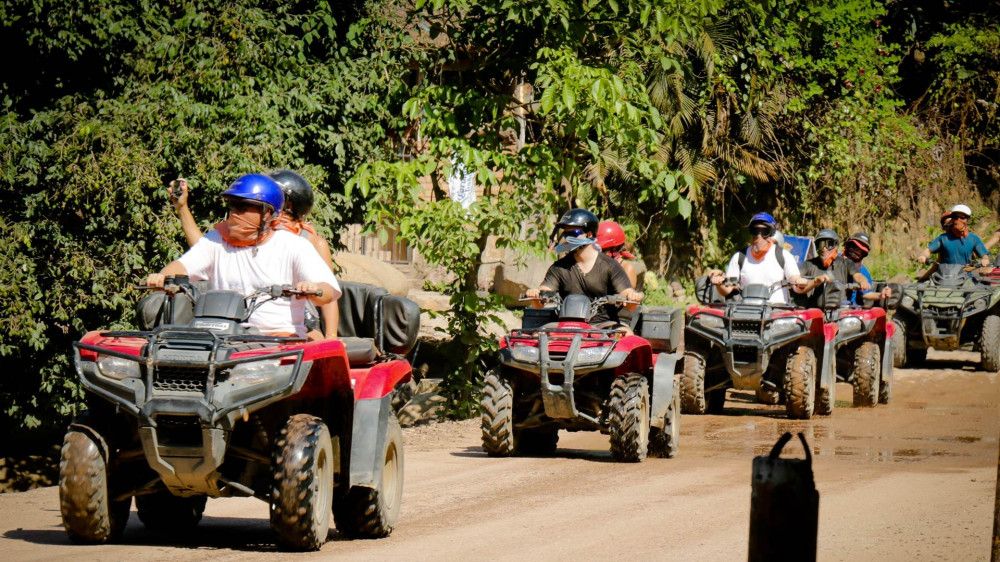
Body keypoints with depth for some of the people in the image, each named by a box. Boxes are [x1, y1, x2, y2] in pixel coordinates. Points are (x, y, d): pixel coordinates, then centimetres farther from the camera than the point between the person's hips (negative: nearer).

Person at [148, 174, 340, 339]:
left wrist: (313, 290, -31)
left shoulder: (293, 246, 3)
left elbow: (331, 290, -6)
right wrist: (161, 277, -25)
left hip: (282, 336, -2)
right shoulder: (216, 240, 13)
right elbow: (184, 265, -1)